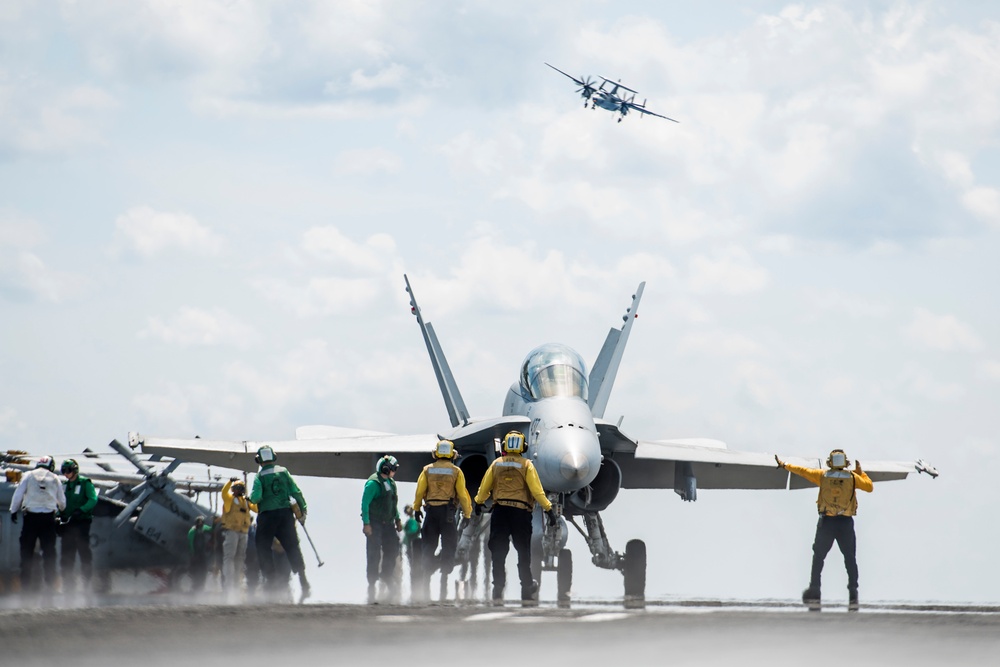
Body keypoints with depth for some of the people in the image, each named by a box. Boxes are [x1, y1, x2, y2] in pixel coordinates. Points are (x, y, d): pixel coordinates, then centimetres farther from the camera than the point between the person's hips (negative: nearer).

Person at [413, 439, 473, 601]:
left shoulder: (427, 470, 2)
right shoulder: (456, 471, -2)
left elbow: (419, 492, 2)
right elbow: (462, 494, -3)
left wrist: (416, 509, 14)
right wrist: (467, 513, 5)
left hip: (431, 510, 2)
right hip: (448, 512, -2)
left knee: (429, 546, 10)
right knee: (448, 547, 2)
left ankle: (426, 578, 9)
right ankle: (444, 579, -4)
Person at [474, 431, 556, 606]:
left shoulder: (496, 464, 3)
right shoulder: (526, 465, -4)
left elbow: (484, 488, 9)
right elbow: (536, 490, -11)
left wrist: (478, 503, 28)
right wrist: (548, 509, -6)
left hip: (500, 511, 1)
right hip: (520, 513, -1)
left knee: (498, 554, 5)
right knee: (523, 554, 9)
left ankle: (498, 592, 1)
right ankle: (527, 592, 13)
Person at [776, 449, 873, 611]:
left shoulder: (822, 475, -1)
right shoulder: (853, 477, -2)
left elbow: (802, 471, 9)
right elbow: (869, 487, 8)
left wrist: (784, 465, 23)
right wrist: (860, 473, 21)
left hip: (826, 522, 0)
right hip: (846, 523, 0)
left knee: (818, 558, 12)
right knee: (850, 559, 7)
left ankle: (814, 593, 9)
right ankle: (853, 596, 1)